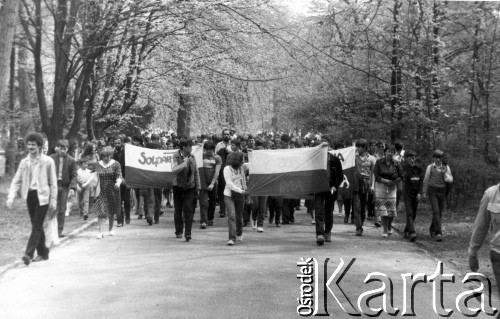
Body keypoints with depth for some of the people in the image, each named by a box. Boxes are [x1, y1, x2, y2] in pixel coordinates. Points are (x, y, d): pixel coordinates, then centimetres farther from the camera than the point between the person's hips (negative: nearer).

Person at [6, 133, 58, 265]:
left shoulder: (48, 161, -5)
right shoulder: (24, 162, 7)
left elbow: (53, 182, -2)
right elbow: (16, 181, 6)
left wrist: (53, 201, -5)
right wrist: (11, 197, -7)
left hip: (42, 195, -5)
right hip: (29, 195, 5)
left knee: (37, 225, -9)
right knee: (36, 225, 12)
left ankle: (29, 254, -14)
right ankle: (43, 253, 23)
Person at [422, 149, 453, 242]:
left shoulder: (446, 167, 4)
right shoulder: (430, 167, -2)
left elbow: (451, 180, 2)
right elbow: (426, 180, 4)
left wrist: (444, 173, -15)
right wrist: (424, 192, 6)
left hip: (442, 191, 3)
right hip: (432, 191, -3)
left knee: (439, 213, 11)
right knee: (436, 212, -16)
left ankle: (432, 229, 34)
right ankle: (438, 233, -20)